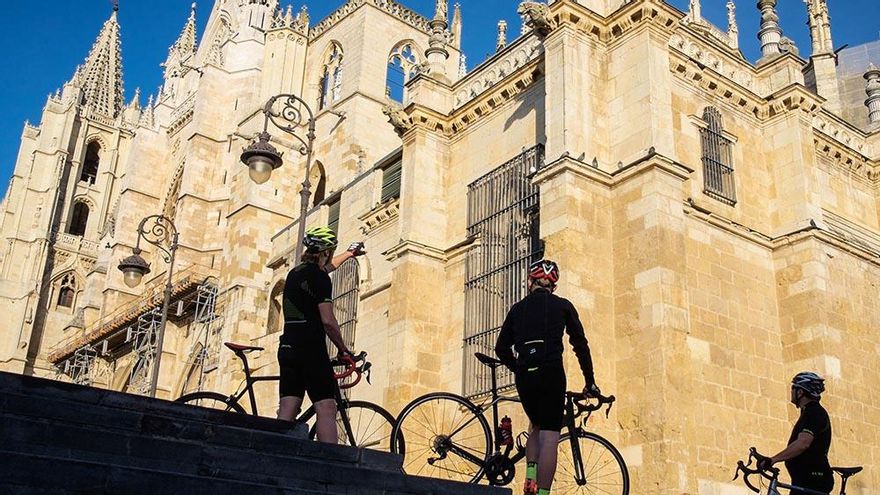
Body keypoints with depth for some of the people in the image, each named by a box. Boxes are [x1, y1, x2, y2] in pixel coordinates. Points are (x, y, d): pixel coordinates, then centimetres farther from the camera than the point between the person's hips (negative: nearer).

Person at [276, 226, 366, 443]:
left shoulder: (295, 272, 18)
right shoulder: (319, 277, -7)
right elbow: (328, 321, -13)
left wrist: (349, 254, 55)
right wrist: (343, 349, 0)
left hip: (287, 349, 8)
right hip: (310, 349, -8)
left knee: (286, 412, 3)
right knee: (326, 409, -11)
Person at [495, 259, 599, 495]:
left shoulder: (517, 309, 17)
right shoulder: (562, 306, 11)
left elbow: (501, 349, 15)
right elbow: (580, 345, 8)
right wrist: (590, 382, 14)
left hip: (524, 377, 3)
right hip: (551, 374, -3)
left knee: (536, 426, 23)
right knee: (549, 437, -4)